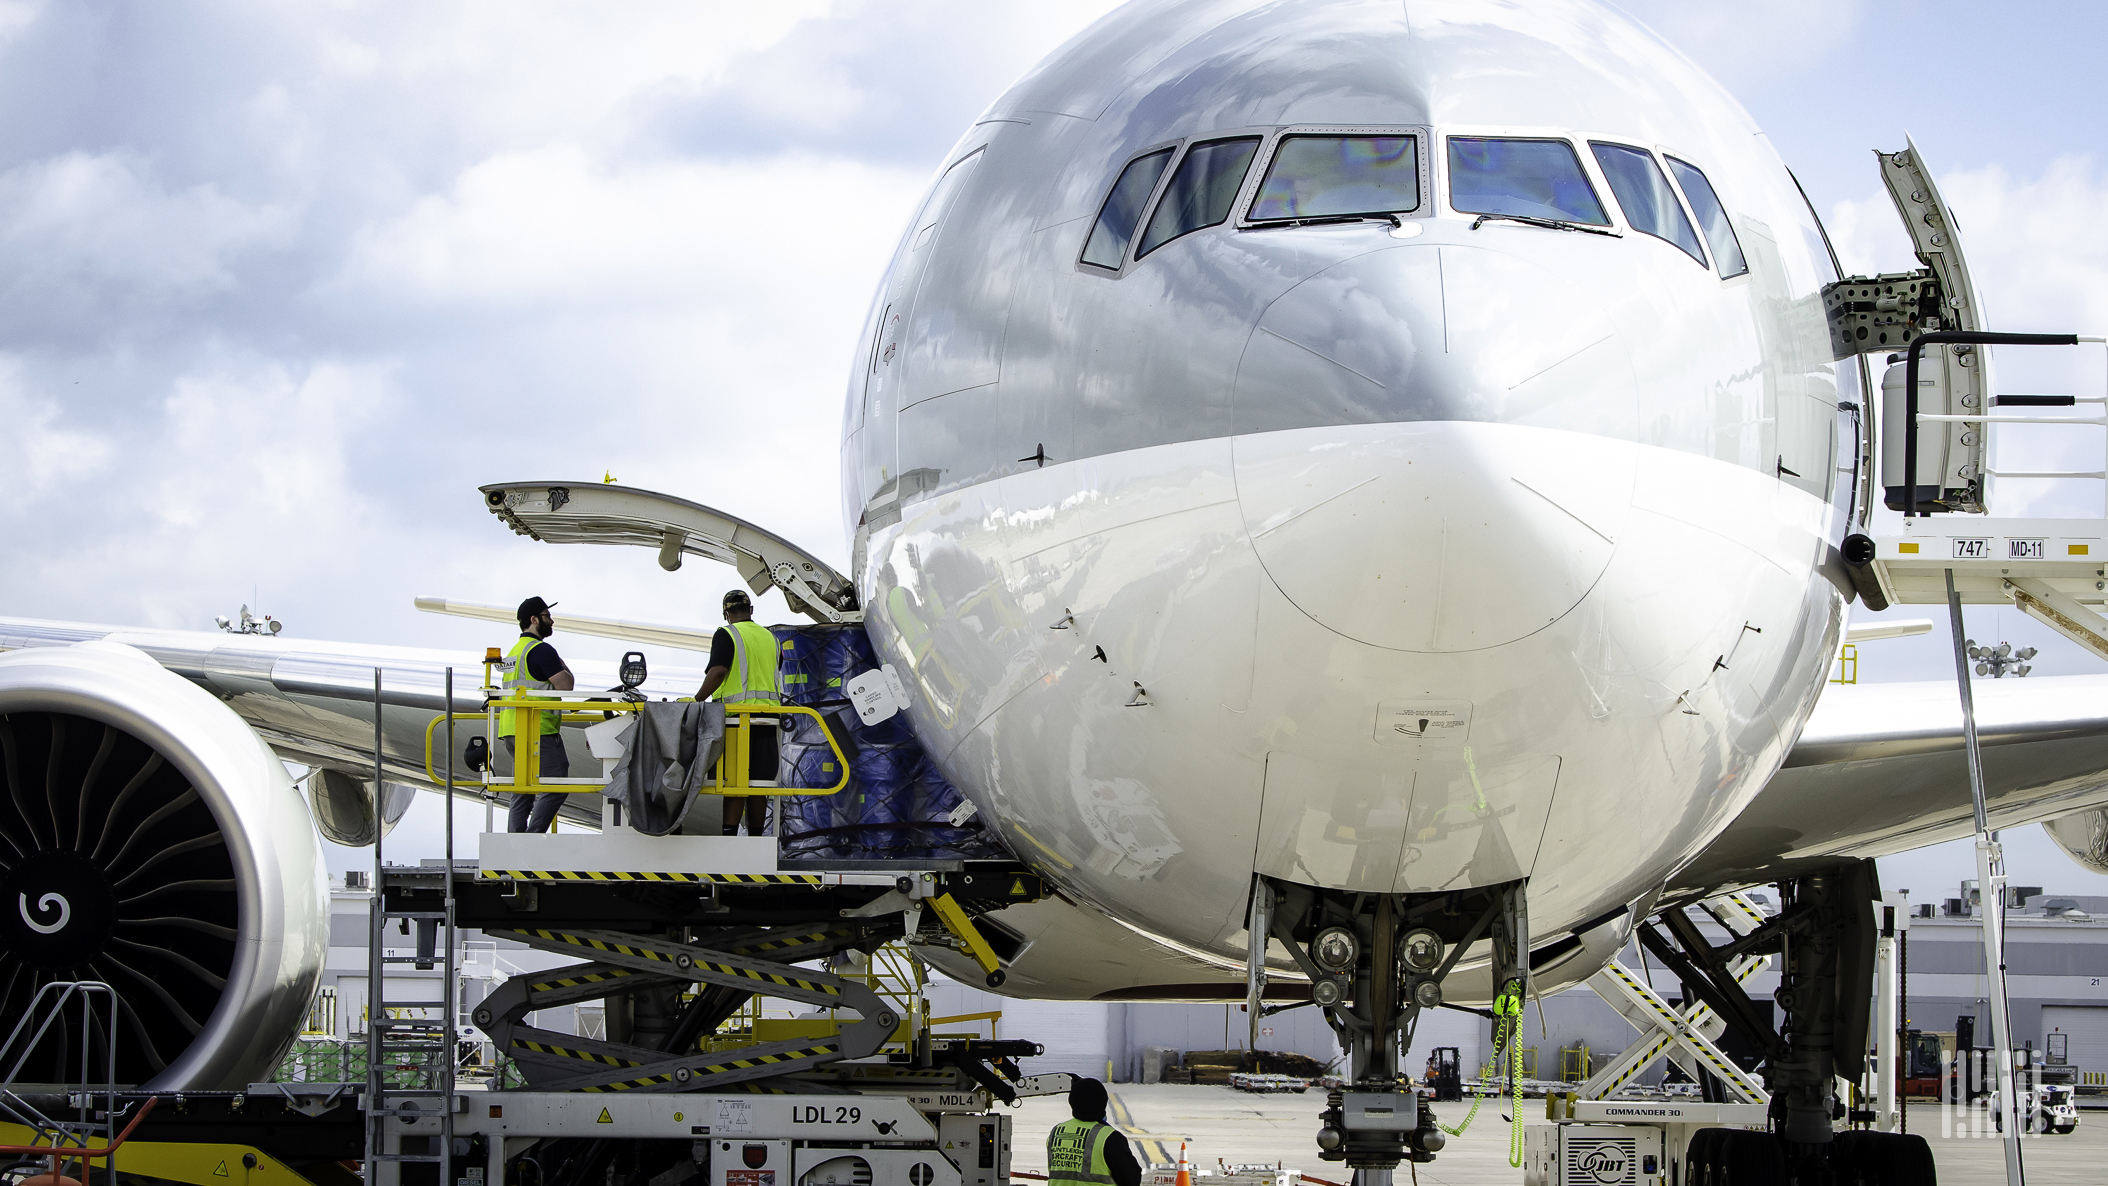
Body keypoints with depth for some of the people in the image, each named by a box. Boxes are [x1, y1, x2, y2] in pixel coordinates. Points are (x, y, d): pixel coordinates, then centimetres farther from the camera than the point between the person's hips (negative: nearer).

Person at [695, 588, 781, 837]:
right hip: (766, 718, 5)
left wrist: (696, 701, -14)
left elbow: (718, 672, -17)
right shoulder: (769, 637, 17)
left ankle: (729, 836, -17)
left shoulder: (727, 635, -4)